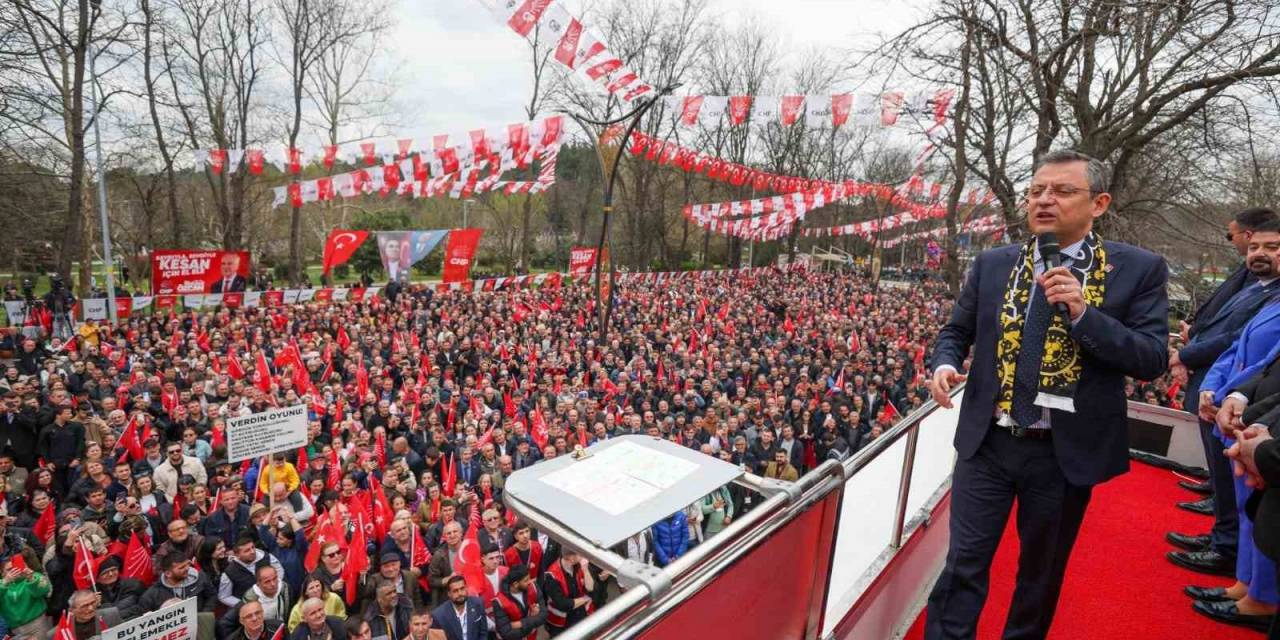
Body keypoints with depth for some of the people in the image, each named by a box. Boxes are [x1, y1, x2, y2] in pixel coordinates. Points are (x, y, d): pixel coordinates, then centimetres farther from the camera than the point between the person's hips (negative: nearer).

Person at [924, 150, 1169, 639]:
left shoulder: (1140, 269, -3)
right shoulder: (992, 264, 2)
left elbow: (1154, 359, -8)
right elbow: (956, 331, 9)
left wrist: (1082, 313, -22)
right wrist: (945, 364, -12)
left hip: (1066, 452, 0)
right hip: (988, 442, 1)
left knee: (1042, 571, 20)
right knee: (963, 564, 5)